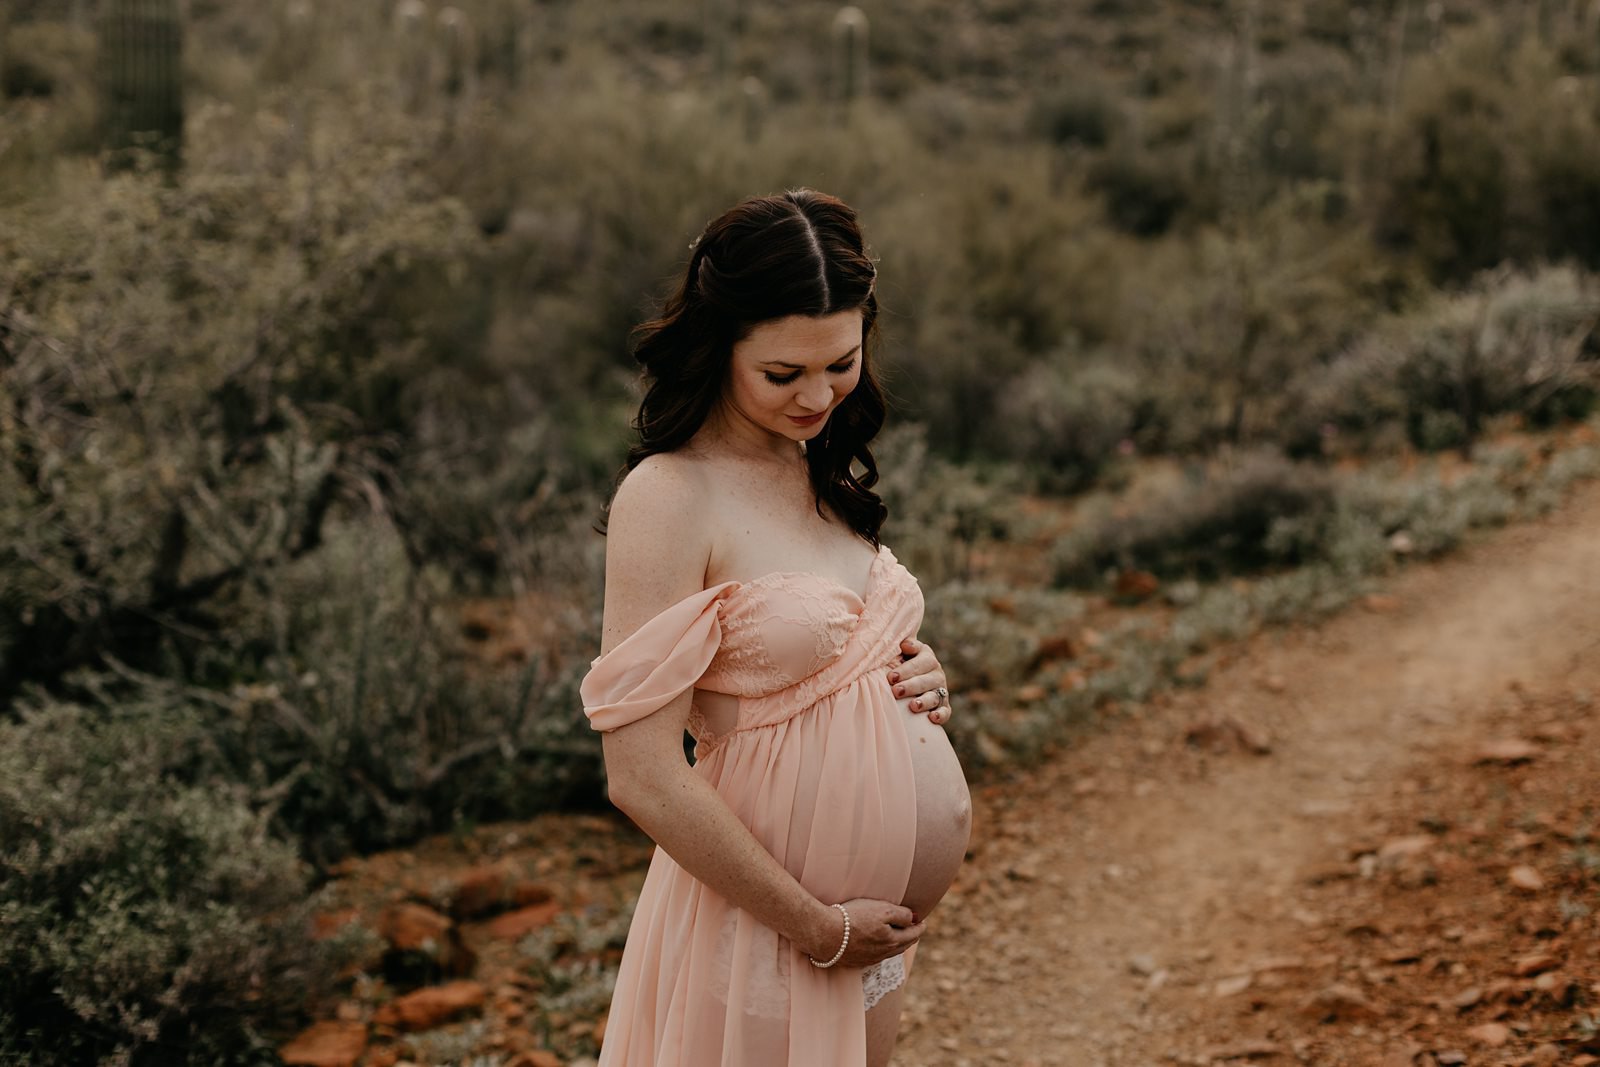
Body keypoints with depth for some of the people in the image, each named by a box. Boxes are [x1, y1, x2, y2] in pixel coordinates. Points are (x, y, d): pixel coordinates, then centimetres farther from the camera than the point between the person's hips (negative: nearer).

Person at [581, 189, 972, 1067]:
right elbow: (643, 778, -22)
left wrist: (917, 678, 0)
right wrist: (820, 929, -15)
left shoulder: (826, 472, 6)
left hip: (873, 924, 7)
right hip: (765, 929, -7)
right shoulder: (669, 497, -18)